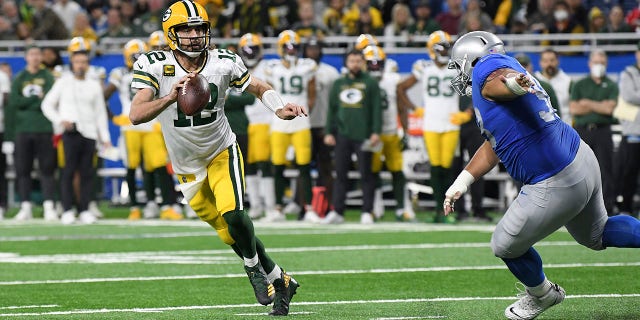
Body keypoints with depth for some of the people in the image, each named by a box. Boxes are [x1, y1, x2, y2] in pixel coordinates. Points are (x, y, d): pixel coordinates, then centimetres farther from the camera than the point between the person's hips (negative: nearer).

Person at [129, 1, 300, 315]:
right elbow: (136, 115, -30)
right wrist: (170, 98, -47)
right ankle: (278, 280, 23)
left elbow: (259, 88, 3)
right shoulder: (154, 66, -19)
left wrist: (280, 109, -18)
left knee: (233, 215, -22)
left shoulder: (223, 63, -13)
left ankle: (254, 267, 7)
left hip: (222, 152, 0)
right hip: (188, 166, 0)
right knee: (230, 234, 4)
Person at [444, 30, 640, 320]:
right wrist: (462, 182, 20)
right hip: (583, 159, 10)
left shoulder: (487, 69, -11)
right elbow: (493, 147, 23)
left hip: (557, 184, -10)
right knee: (596, 235, 34)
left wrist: (513, 83, -62)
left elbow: (501, 78, -39)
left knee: (506, 246, 12)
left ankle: (541, 295, 36)